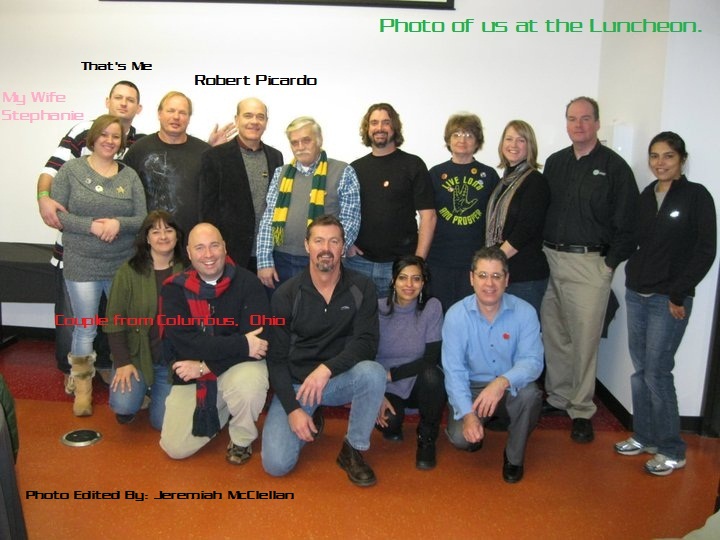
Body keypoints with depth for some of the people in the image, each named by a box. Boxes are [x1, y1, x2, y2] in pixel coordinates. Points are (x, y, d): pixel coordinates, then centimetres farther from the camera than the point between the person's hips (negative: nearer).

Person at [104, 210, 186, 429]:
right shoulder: (128, 272, -5)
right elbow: (115, 321, -5)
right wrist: (123, 362, -11)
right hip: (136, 354, 0)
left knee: (163, 422, -5)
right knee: (123, 407, -20)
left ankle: (155, 391, 28)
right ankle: (141, 388, 16)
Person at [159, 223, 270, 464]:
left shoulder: (247, 283, -12)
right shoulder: (175, 289, -6)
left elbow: (259, 342, -19)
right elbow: (184, 343, -18)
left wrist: (205, 366, -21)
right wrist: (242, 344, -26)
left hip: (239, 365, -2)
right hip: (192, 375, 3)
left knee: (248, 385, -36)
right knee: (176, 448, -5)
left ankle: (242, 440, -1)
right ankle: (219, 412, 27)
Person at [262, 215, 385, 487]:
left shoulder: (361, 288, -6)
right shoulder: (286, 294, -7)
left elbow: (366, 343, -15)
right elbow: (276, 358, -6)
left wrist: (326, 368, -30)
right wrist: (293, 409, -15)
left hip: (340, 380, 1)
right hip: (295, 384, 0)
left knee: (373, 372, -32)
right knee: (276, 464, -16)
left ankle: (353, 451, -8)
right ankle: (309, 422, 18)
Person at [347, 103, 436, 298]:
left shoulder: (412, 165, 0)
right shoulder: (355, 168, 12)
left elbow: (428, 216, -5)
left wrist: (418, 260, -12)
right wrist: (345, 242, -2)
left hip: (399, 263, -3)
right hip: (358, 261, 3)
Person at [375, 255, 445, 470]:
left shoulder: (432, 307, -11)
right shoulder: (378, 308, -10)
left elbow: (431, 360, -15)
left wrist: (390, 374, -20)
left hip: (420, 385, 0)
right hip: (386, 388, 0)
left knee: (431, 374, -33)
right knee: (388, 422, -30)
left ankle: (427, 439, -7)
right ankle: (393, 426, 12)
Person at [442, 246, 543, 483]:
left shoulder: (524, 312, -12)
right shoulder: (456, 315, -13)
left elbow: (532, 361, -20)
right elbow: (454, 371, -15)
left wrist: (503, 382, -41)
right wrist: (468, 414, -28)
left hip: (510, 390, 1)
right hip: (472, 388, 0)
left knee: (530, 393, -32)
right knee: (460, 437, -24)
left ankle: (514, 456, -3)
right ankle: (476, 432, 18)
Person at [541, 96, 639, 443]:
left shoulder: (614, 167, -2)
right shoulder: (554, 163, 13)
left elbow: (627, 223, -4)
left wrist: (611, 262, -8)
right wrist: (541, 251, 7)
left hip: (590, 263, -5)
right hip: (550, 259, 5)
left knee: (584, 340, 0)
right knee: (553, 336, 12)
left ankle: (581, 411, 14)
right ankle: (558, 398, 27)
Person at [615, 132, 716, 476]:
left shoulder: (696, 196, -6)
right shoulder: (645, 196, 10)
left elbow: (705, 251, -9)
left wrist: (678, 295, -11)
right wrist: (633, 277, 4)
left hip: (670, 299, -5)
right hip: (637, 294, 5)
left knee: (657, 373, -3)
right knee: (640, 370, 11)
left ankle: (671, 451, 12)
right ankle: (644, 436, 26)